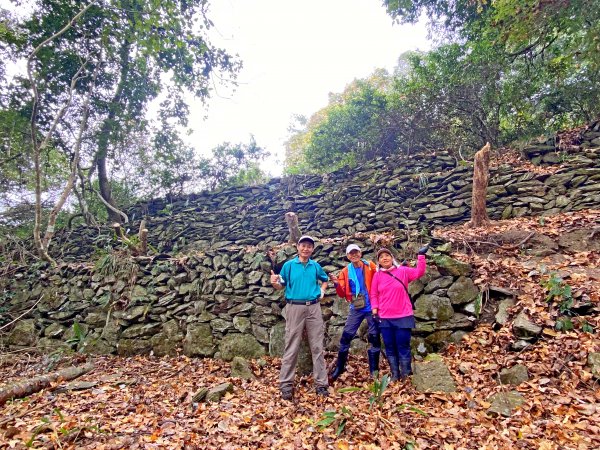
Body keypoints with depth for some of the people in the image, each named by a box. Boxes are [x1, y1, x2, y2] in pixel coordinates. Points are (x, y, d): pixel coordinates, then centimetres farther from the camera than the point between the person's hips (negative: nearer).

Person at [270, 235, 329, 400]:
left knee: (317, 347, 7)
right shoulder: (289, 265, 1)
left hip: (313, 307, 3)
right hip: (294, 307, -3)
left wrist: (322, 291, 11)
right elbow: (281, 286, 1)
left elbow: (325, 279, 28)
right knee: (291, 347, 0)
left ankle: (321, 383, 16)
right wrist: (275, 283, -21)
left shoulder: (316, 266, 9)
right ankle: (286, 384, 10)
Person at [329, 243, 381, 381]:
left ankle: (374, 370, 20)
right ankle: (339, 367, 15)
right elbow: (342, 294, 3)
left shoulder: (371, 266, -3)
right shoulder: (345, 272, 3)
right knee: (346, 336, 0)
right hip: (356, 309, 2)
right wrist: (337, 284, -14)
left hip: (371, 307, -1)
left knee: (374, 337, 6)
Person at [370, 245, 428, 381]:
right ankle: (395, 375, 23)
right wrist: (374, 310, -3)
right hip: (385, 318, 2)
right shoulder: (377, 275, 2)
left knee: (403, 347, 6)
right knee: (390, 348, 10)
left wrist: (421, 255, -10)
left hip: (403, 316, -2)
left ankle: (406, 375, 20)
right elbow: (374, 295, 5)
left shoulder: (403, 271, 0)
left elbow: (419, 272, -6)